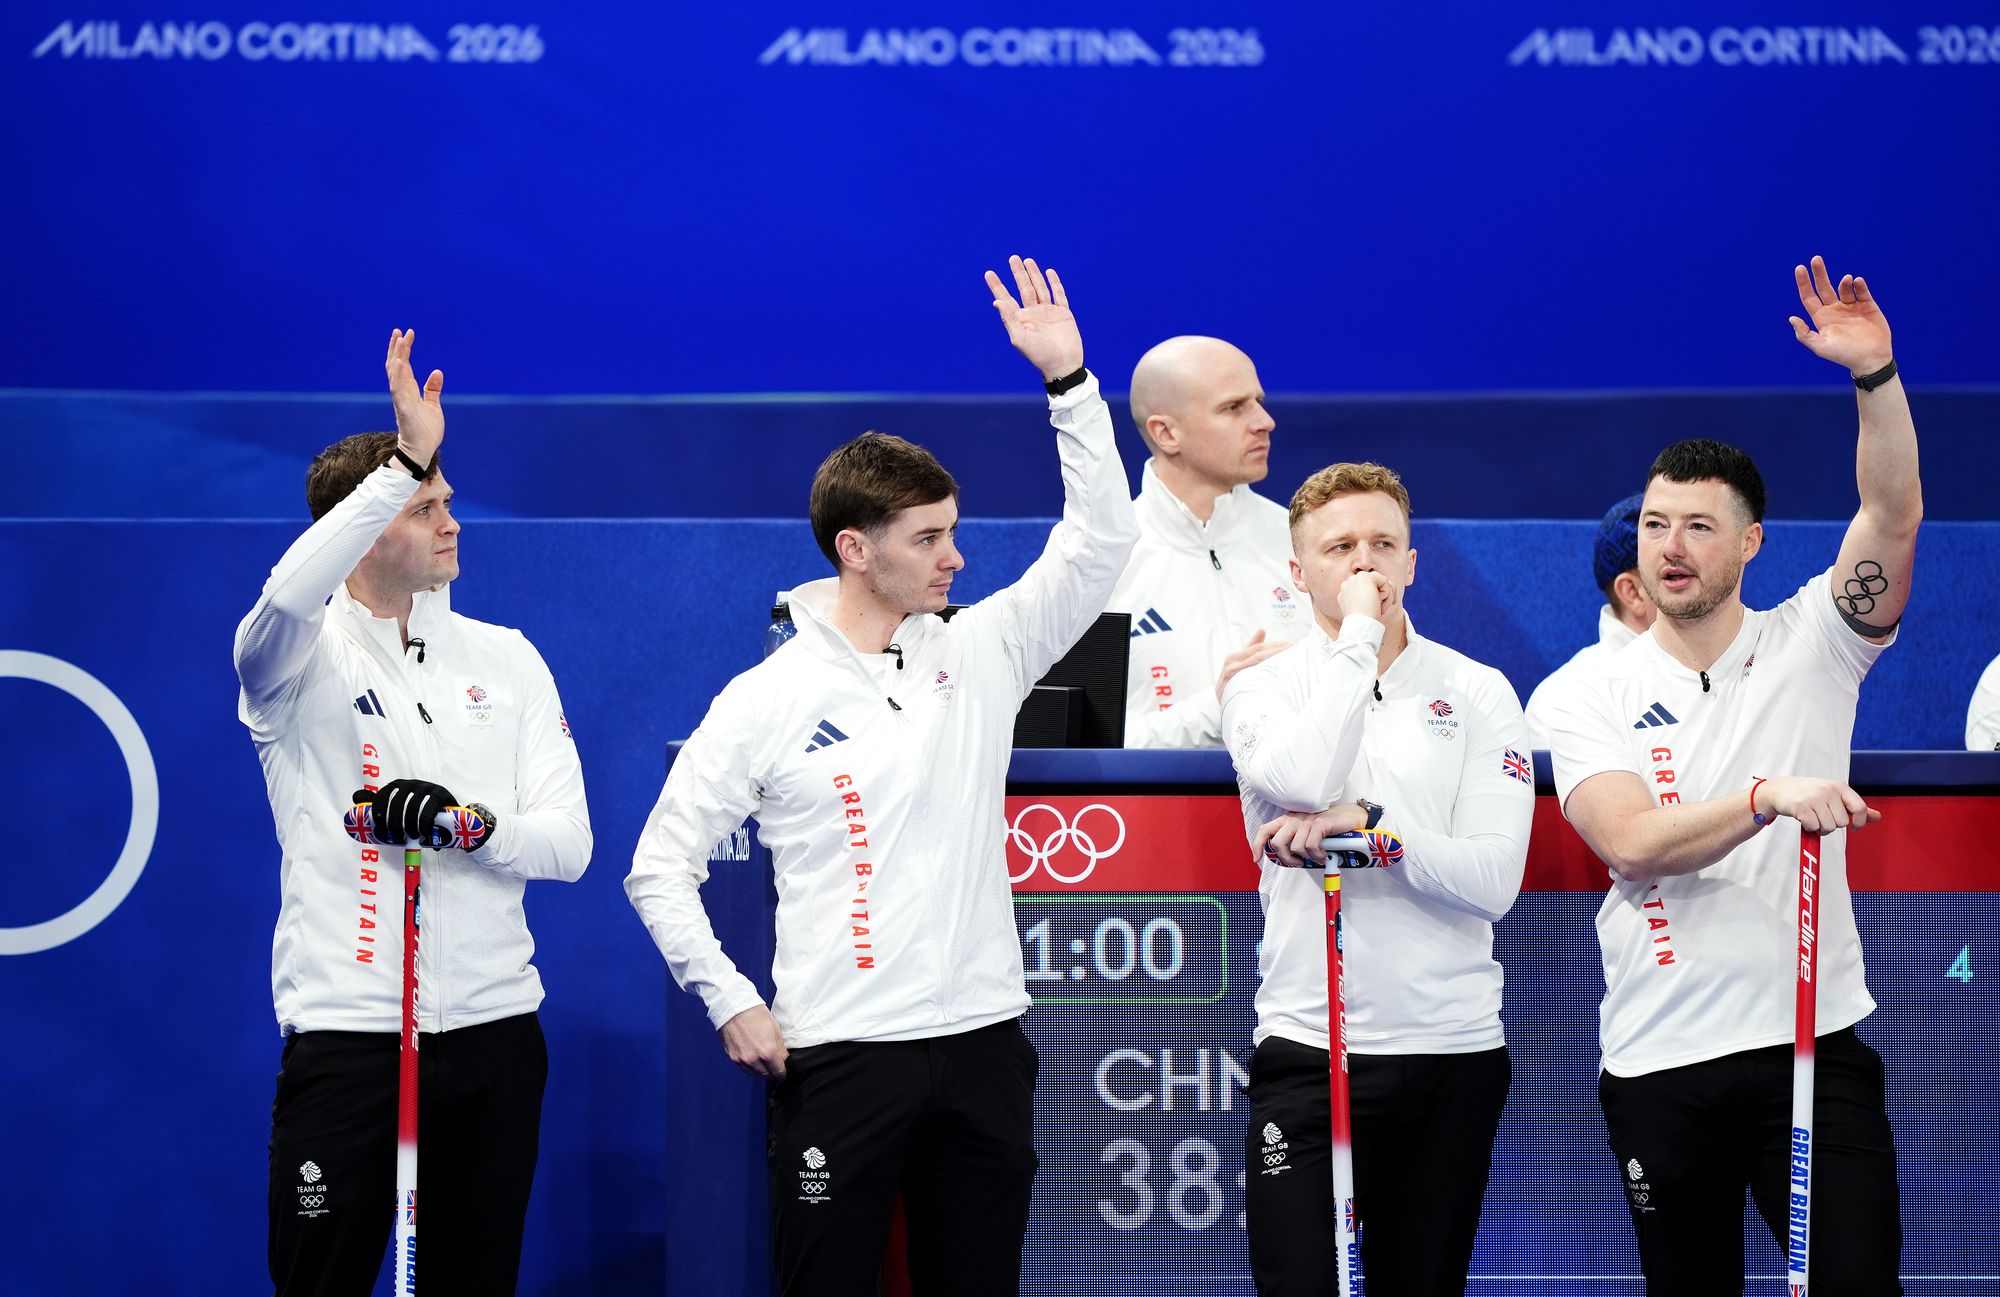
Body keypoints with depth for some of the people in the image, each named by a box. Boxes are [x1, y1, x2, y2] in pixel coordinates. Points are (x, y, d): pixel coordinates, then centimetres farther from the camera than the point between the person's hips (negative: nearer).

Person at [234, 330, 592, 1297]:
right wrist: (407, 462, -30)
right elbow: (290, 594, -28)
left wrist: (463, 822, -15)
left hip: (492, 1030, 4)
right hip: (344, 1028, -3)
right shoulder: (299, 661, -1)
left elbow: (569, 845, 4)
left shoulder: (507, 660, 10)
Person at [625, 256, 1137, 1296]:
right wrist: (730, 1004, -6)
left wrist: (1067, 379, -7)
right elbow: (660, 868, 1)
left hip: (982, 1039, 4)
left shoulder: (978, 654, 7)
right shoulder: (766, 700, -2)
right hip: (838, 1050, -4)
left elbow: (1099, 541, 1)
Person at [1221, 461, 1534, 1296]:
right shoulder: (1262, 688, 5)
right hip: (1307, 1045, -1)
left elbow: (1494, 880, -4)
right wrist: (1358, 634, -11)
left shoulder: (1478, 693, 5)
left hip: (1452, 1050, 1)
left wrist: (1371, 825, -17)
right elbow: (1301, 782, -19)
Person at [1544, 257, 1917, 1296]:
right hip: (1659, 1063, 1)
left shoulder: (1809, 646, 5)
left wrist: (1875, 373, -23)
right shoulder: (1592, 701, 4)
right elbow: (1633, 843, -12)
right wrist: (1767, 796, -26)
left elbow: (1894, 519, -10)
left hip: (1813, 1044, -1)